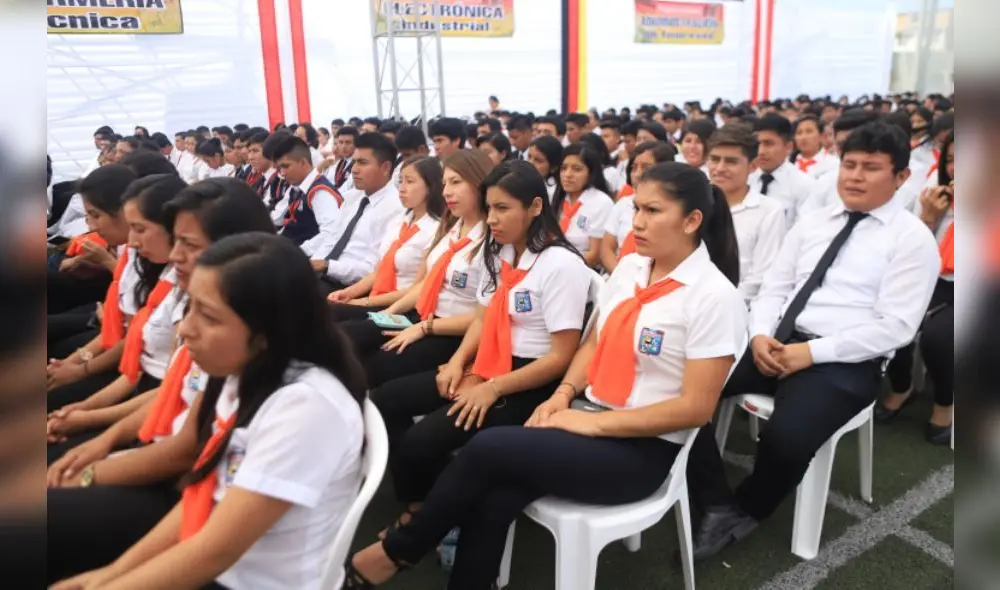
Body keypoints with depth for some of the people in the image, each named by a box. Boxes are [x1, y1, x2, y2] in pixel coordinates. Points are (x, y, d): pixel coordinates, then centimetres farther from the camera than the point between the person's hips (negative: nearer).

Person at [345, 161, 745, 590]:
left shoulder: (715, 297, -14)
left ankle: (398, 550, 1)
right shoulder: (629, 268, 5)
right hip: (589, 416, 6)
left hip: (643, 450, -5)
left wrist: (594, 423, -17)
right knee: (494, 498, -21)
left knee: (488, 448, -21)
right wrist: (564, 393, -4)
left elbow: (696, 407, -16)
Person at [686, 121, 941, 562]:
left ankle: (748, 510, 3)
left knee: (784, 438, -33)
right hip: (776, 344, 5)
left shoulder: (912, 239, -1)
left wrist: (812, 351, -18)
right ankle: (717, 506, -4)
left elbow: (895, 326, -10)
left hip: (845, 362, -5)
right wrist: (760, 335, -8)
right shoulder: (812, 223, 16)